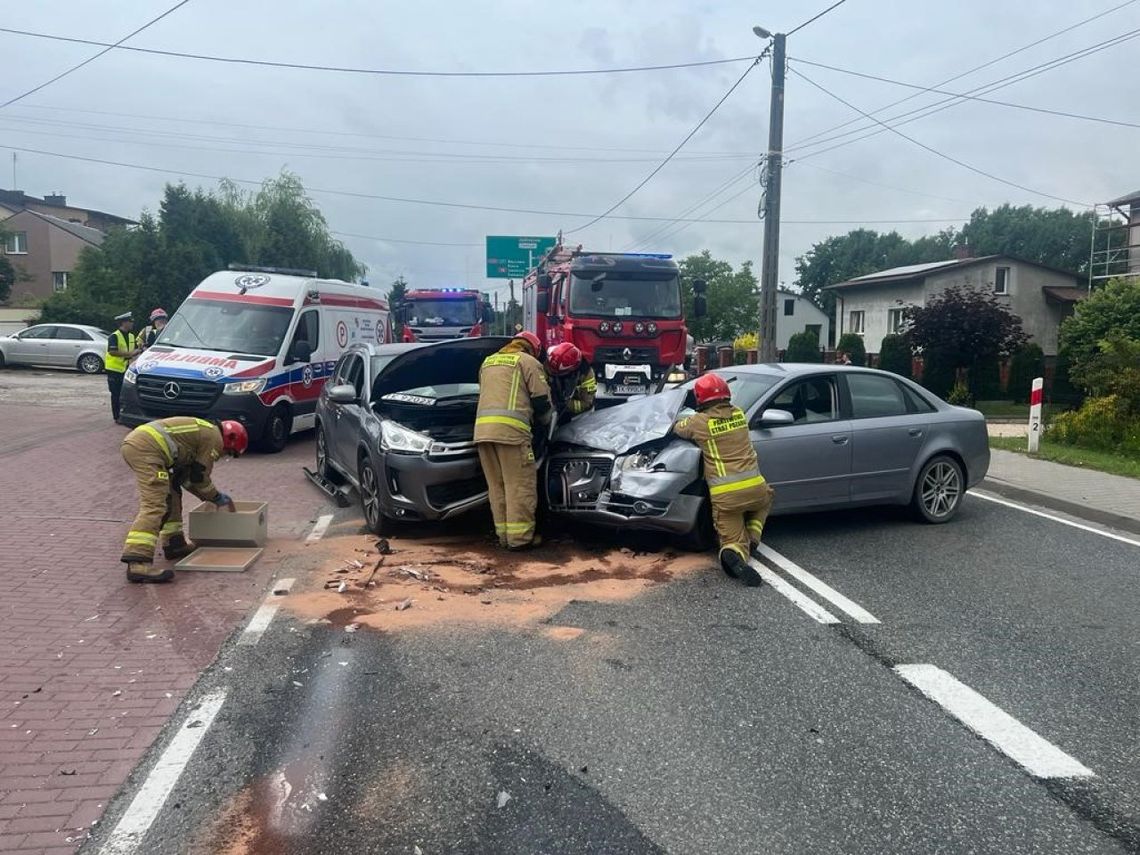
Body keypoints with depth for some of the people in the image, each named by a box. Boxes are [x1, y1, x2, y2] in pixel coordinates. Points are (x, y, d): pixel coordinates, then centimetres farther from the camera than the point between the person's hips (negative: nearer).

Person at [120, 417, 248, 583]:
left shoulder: (202, 431, 30)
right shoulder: (214, 437, 4)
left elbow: (187, 476, 34)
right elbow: (200, 477, 5)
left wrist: (210, 496, 39)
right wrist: (219, 498, 21)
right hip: (146, 448, -11)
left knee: (171, 492, 23)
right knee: (154, 506, -17)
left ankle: (174, 544, 28)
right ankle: (138, 564, -27)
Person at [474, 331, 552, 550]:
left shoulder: (488, 361, 29)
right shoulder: (529, 362, 8)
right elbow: (542, 400, 3)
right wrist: (544, 424, 23)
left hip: (483, 428, 7)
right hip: (510, 428, -7)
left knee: (497, 485, 10)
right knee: (520, 485, -2)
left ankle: (504, 534, 13)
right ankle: (520, 536, -2)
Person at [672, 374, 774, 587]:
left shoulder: (699, 422, -3)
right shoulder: (739, 414, 8)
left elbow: (676, 429, 15)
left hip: (724, 495, -2)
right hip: (754, 487, 3)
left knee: (733, 539, 10)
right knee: (765, 499, 37)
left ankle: (734, 553, -25)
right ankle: (752, 536, 15)